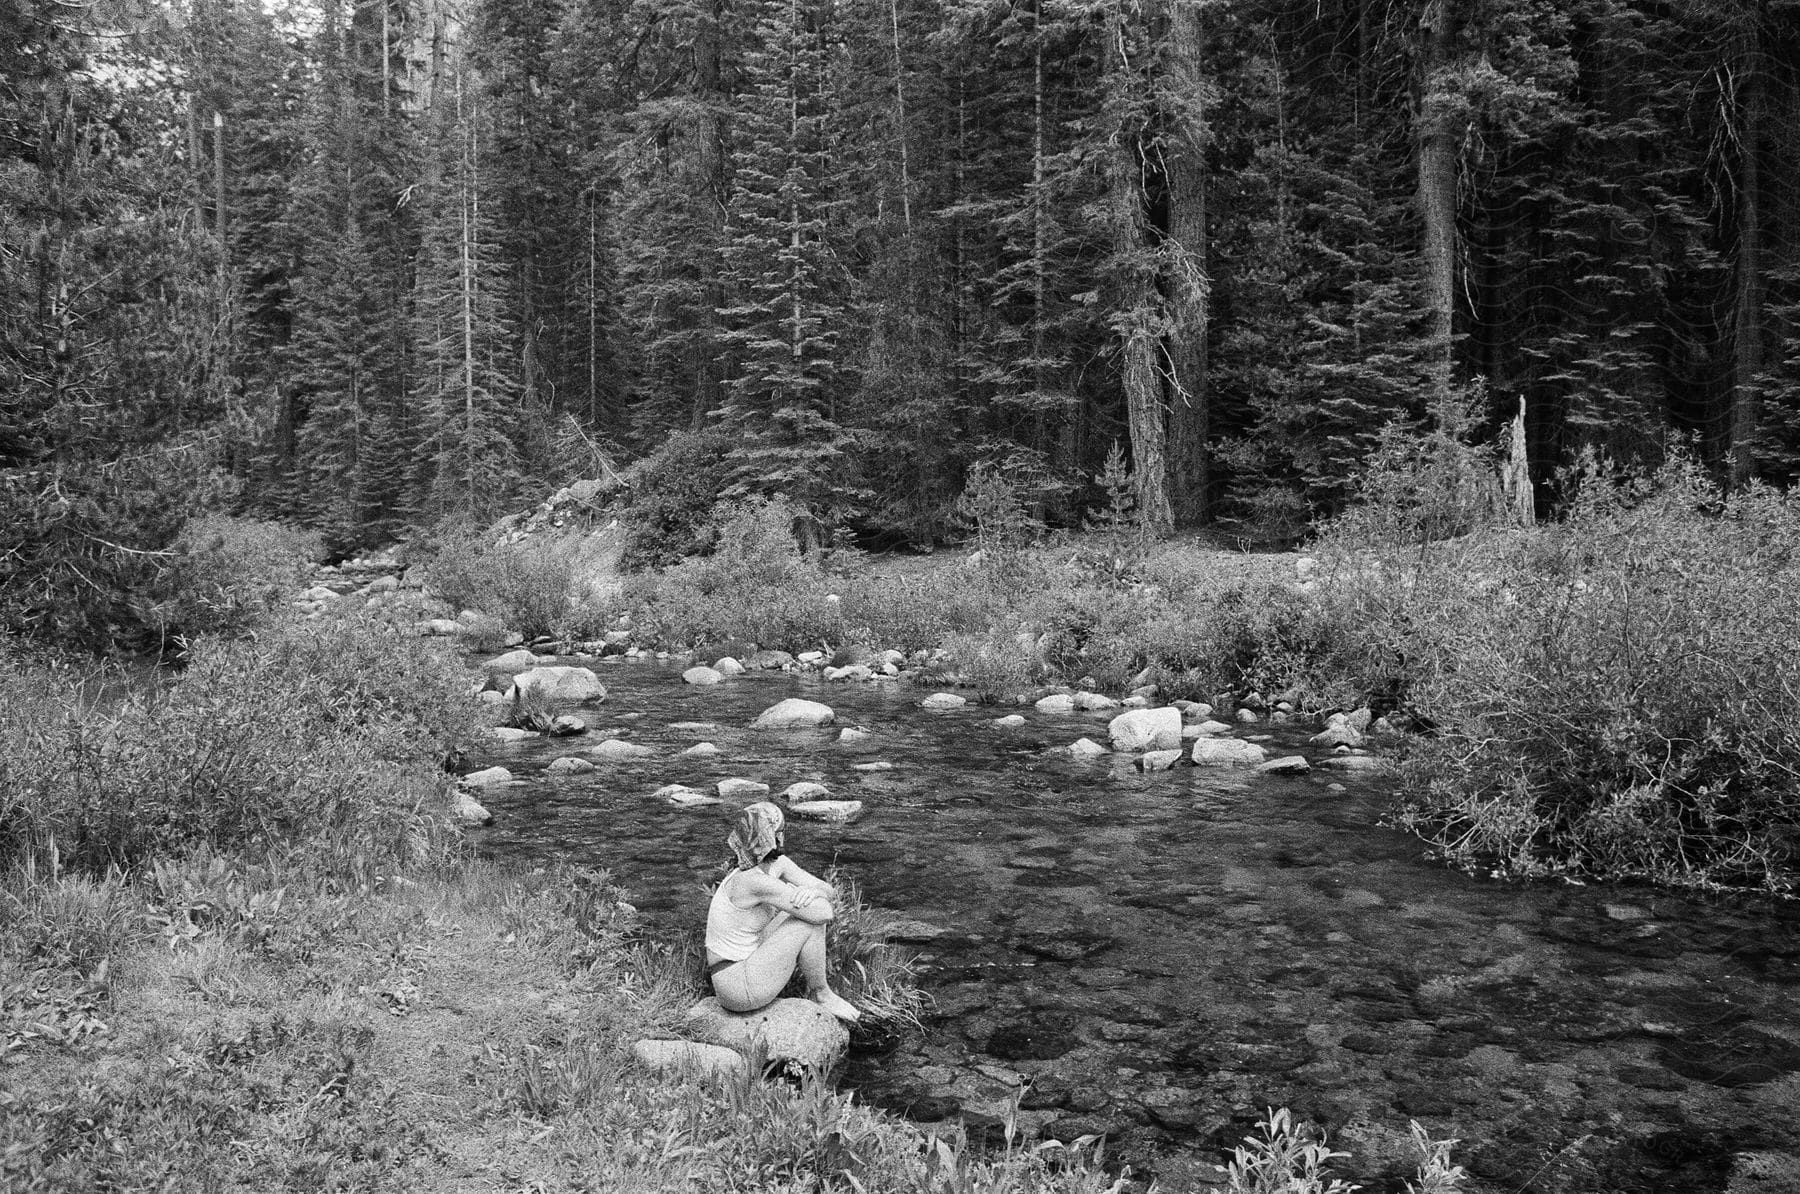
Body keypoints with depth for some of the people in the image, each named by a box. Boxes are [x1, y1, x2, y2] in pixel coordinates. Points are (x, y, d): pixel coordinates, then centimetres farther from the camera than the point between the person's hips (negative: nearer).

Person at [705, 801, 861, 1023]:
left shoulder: (777, 864, 0)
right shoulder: (755, 881, -27)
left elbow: (829, 891, -2)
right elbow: (825, 914, -27)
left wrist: (813, 892, -24)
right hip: (741, 989, -9)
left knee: (808, 909, 7)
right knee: (811, 921, -14)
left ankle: (815, 985, 14)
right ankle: (821, 995, 8)